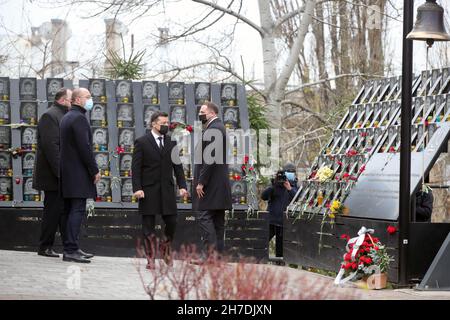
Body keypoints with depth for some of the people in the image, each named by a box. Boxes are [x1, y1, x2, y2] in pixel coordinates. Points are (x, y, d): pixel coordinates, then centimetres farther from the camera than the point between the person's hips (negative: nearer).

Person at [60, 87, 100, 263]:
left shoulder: (66, 117, 18)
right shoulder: (79, 118, -13)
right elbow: (84, 147, -19)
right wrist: (94, 170, -14)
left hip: (67, 173, 10)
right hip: (78, 173, -10)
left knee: (71, 211, 12)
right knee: (77, 211, -10)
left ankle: (70, 248, 15)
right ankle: (71, 250, -13)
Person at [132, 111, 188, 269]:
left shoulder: (171, 143, 11)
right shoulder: (142, 142, -2)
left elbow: (177, 166, 12)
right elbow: (136, 167, -5)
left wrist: (182, 185, 2)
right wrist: (137, 188, -14)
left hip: (167, 189, 4)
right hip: (148, 190, -4)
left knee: (171, 222, 3)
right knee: (148, 225, 1)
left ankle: (166, 252, 26)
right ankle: (151, 258, 8)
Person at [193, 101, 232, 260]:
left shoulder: (213, 129, -14)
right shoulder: (219, 127, 19)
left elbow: (211, 158, -21)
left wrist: (201, 182, -19)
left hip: (211, 184, -10)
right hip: (219, 185, 10)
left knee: (205, 217, -10)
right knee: (217, 220, 10)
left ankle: (210, 252, -13)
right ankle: (218, 253, 13)